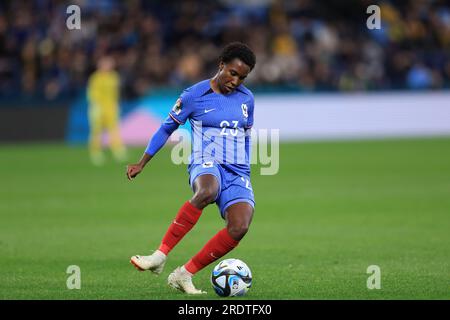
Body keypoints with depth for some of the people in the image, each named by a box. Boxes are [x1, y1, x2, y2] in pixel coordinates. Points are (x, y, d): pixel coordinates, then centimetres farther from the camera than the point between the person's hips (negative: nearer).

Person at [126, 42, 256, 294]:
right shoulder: (194, 96, 0)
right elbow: (167, 128, 10)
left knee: (240, 228, -25)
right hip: (206, 164, -4)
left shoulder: (247, 99, 12)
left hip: (238, 172, 4)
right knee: (207, 192, -43)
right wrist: (142, 164, 11)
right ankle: (160, 256, -37)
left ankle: (184, 275, -13)